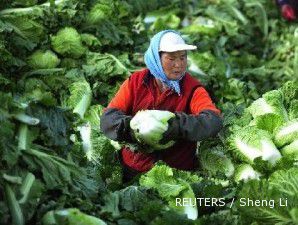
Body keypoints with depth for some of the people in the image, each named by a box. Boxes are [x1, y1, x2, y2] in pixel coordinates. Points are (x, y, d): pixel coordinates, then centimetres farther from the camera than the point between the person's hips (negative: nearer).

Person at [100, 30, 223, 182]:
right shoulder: (135, 82, 4)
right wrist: (131, 128, -24)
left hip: (178, 173, -1)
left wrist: (177, 125, -33)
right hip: (133, 169, 1)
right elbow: (108, 119, -3)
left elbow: (213, 122, -17)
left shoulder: (192, 89, -1)